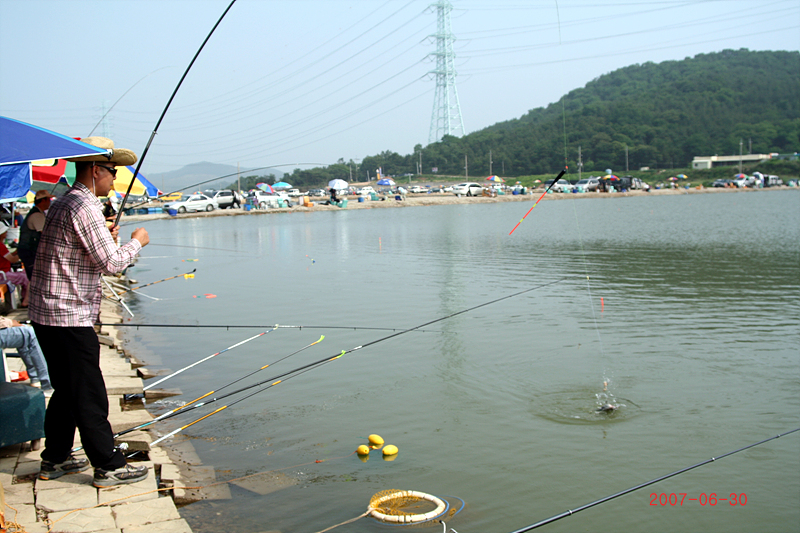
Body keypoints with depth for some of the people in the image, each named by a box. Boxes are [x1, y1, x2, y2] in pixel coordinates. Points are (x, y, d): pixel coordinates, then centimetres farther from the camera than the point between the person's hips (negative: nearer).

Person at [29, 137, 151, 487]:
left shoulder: (62, 203, 15)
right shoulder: (84, 206, -16)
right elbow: (112, 264, -18)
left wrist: (104, 238, 21)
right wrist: (136, 242, -2)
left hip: (46, 314, 10)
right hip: (69, 318, -10)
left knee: (67, 390, 18)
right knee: (89, 396, -3)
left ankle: (55, 460, 28)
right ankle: (108, 467, 6)